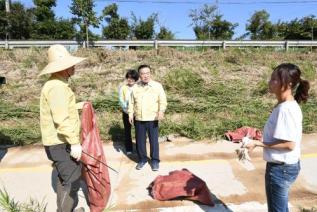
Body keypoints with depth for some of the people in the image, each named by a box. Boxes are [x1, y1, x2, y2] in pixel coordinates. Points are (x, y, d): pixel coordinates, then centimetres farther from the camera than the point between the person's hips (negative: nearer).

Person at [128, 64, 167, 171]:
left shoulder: (157, 86, -1)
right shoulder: (135, 87, 8)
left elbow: (163, 100, -4)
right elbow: (131, 102, 12)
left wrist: (161, 111, -20)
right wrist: (130, 113, 3)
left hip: (152, 119, -2)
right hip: (139, 119, 3)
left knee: (154, 140, 4)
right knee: (140, 140, 10)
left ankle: (155, 161, 21)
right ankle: (142, 159, 28)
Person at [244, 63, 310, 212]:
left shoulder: (286, 109, -26)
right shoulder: (286, 105, 4)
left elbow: (289, 144, -25)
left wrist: (257, 143, -21)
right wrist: (260, 141, 7)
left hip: (281, 168, -9)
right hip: (284, 166, 9)